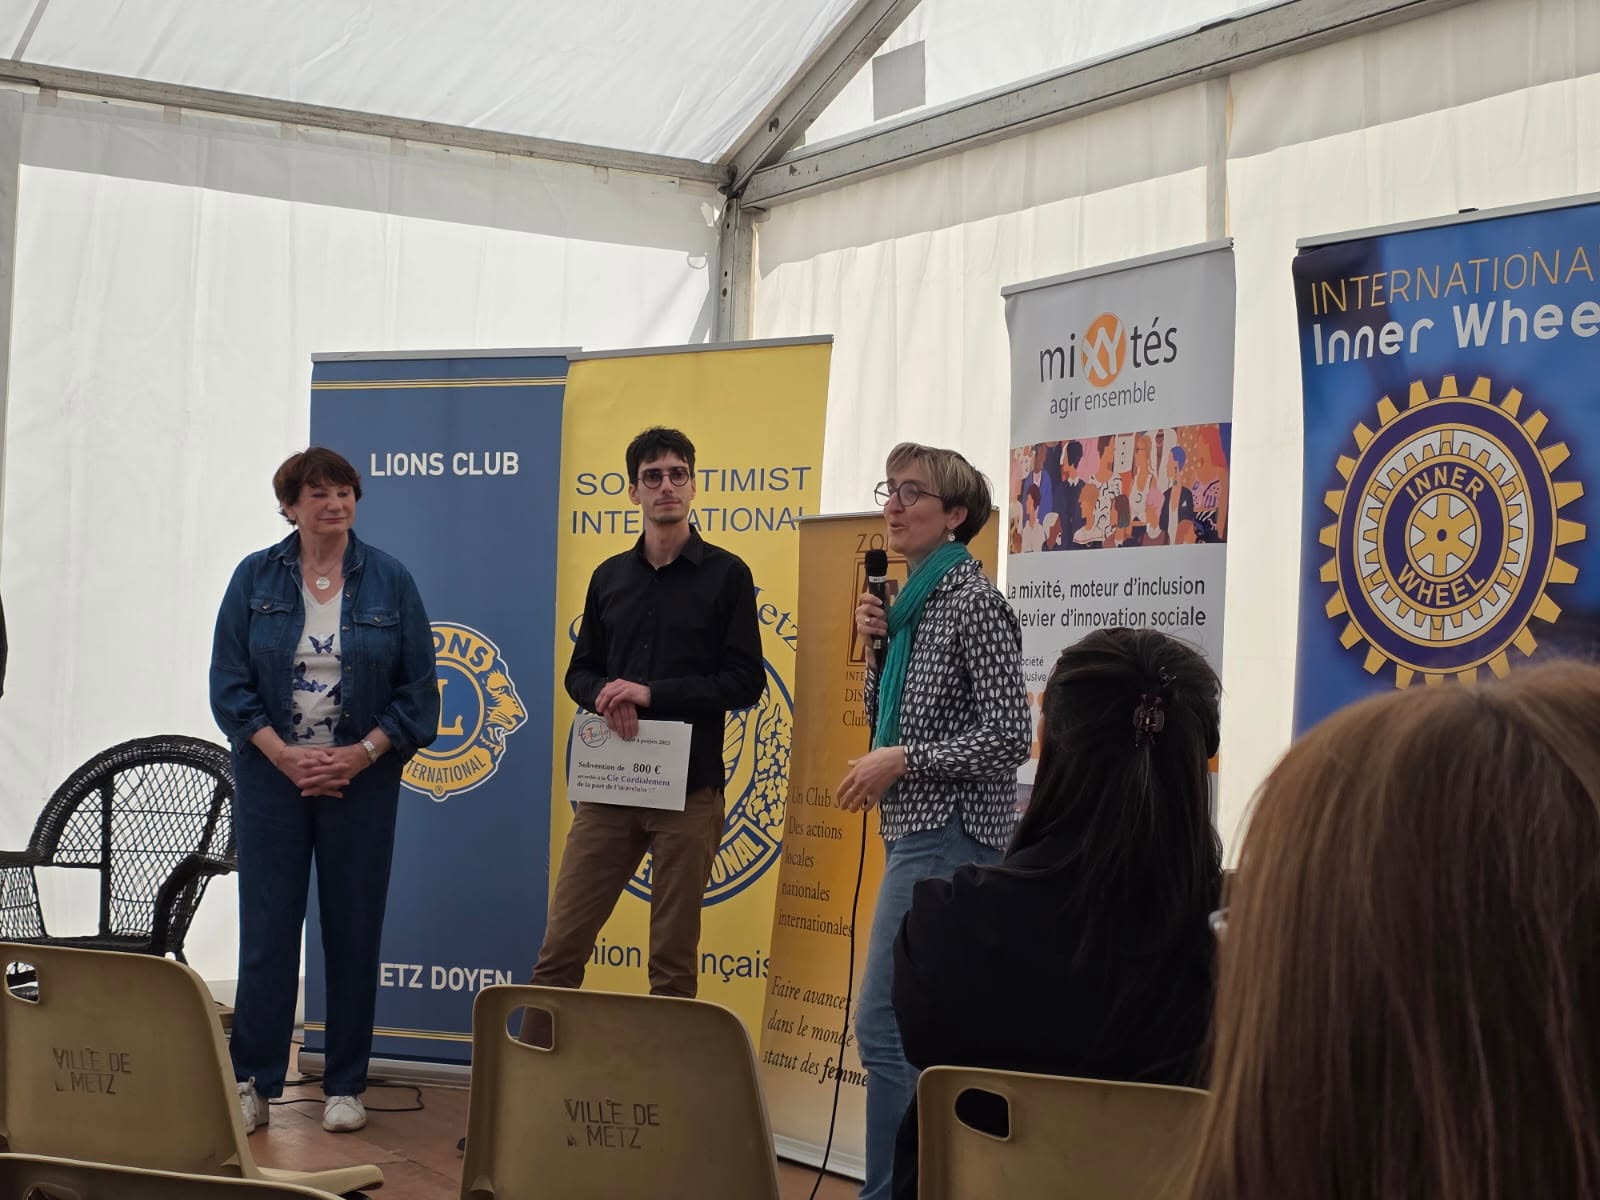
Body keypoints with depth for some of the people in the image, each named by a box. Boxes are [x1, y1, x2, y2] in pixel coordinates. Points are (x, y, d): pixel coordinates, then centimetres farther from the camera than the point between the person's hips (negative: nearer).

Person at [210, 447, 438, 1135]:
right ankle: (252, 1084, 10)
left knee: (354, 933, 4)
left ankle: (346, 1088, 15)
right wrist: (285, 754, -12)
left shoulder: (390, 582, 2)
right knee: (267, 930, 0)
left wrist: (360, 754, -10)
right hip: (272, 775, 0)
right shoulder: (256, 579, 2)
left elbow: (417, 689, 2)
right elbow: (230, 681, -1)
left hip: (361, 777, 0)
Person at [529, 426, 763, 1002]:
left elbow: (745, 681, -5)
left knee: (673, 961, 3)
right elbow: (579, 671, 17)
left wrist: (652, 693, -14)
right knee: (561, 945, 1)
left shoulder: (726, 574, 1)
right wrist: (604, 695, -7)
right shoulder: (609, 576, 14)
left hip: (688, 788, -3)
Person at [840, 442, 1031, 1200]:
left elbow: (1009, 737, -18)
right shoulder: (914, 601, 13)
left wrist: (902, 761, -16)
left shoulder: (973, 603, -13)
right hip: (917, 833, 9)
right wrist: (876, 642, 2)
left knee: (884, 1026, -10)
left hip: (948, 838, -9)